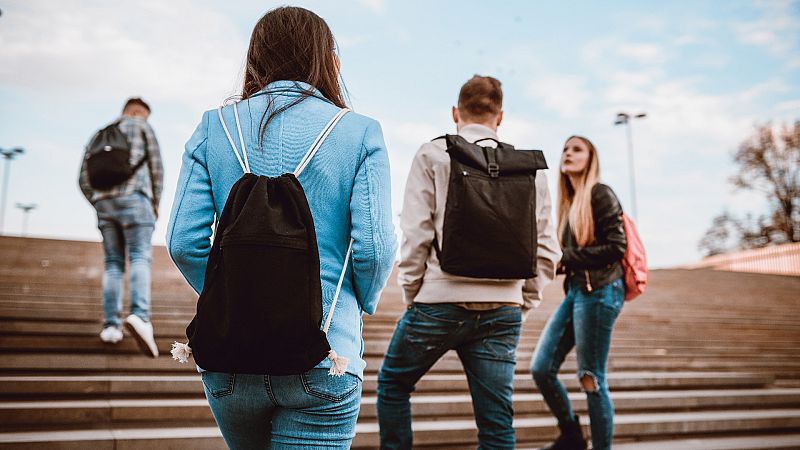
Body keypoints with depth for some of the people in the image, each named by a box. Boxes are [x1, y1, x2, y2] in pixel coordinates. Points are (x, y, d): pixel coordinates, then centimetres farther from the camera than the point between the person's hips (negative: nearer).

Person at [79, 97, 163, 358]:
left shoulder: (98, 136, 27)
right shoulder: (141, 127, 14)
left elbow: (85, 181, 18)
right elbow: (156, 167, 4)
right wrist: (155, 203, 10)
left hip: (103, 203, 5)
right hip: (133, 199, -5)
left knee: (113, 263, 7)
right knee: (140, 258, -14)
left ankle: (110, 325, -1)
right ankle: (140, 315, -35)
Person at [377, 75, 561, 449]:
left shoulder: (433, 155, 1)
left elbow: (415, 234, -6)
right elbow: (545, 249, 7)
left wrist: (412, 293, 5)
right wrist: (523, 303, 15)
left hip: (440, 303, -3)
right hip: (503, 312, 3)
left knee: (392, 384, 21)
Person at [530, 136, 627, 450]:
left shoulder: (600, 194, -5)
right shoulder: (569, 202, 17)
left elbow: (615, 247, -13)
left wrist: (566, 259, -12)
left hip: (599, 292, -8)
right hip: (575, 291, 8)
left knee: (591, 380, -1)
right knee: (541, 368, 5)